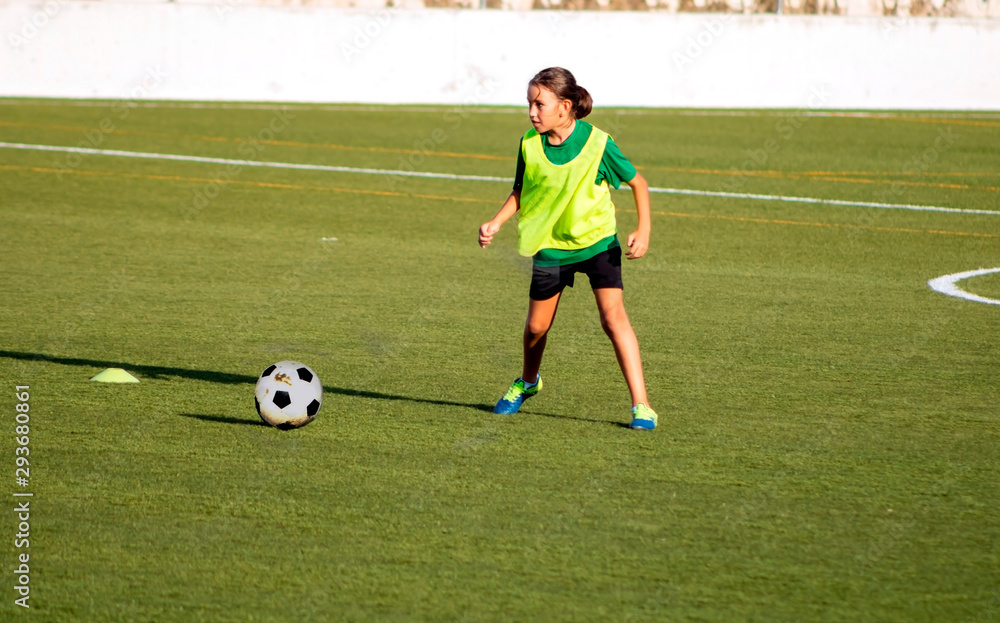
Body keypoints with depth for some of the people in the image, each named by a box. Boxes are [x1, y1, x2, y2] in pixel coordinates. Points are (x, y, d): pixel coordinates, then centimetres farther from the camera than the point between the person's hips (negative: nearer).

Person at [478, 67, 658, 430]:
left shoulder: (597, 143, -18)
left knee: (613, 316, -18)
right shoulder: (530, 145, -9)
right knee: (537, 326, 10)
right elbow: (521, 192, 7)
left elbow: (637, 182, -5)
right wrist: (496, 223, -9)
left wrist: (643, 230, -14)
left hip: (597, 241, -3)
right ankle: (527, 382, 43)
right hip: (550, 245, 3)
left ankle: (641, 405, -16)